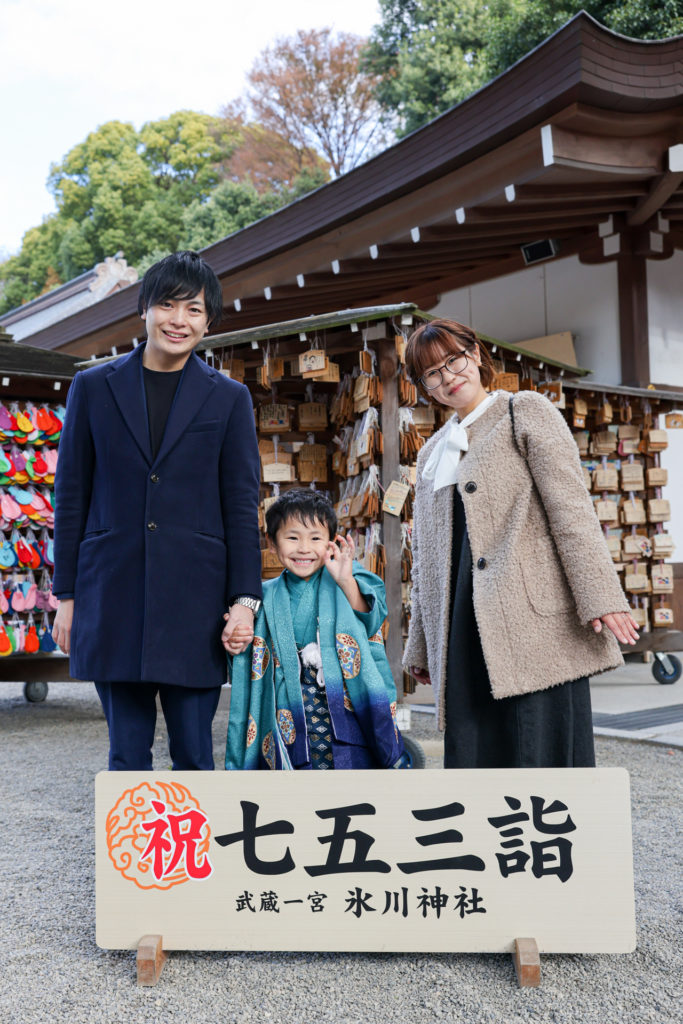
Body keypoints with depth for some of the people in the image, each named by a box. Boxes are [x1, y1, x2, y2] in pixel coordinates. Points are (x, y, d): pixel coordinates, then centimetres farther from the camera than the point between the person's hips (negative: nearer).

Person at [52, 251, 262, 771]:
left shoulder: (229, 398, 6)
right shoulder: (93, 388, 7)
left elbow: (242, 507, 4)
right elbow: (71, 498, 8)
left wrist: (245, 598, -4)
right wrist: (67, 597, 5)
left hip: (195, 598, 0)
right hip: (113, 597, 1)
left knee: (193, 752, 6)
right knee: (126, 754, 9)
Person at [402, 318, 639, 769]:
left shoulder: (526, 412, 6)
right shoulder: (432, 453, 22)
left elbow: (571, 508, -4)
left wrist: (600, 596, -14)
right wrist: (421, 646, 21)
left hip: (534, 623, -5)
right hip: (465, 638, 5)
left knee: (543, 747, -7)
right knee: (473, 754, 2)